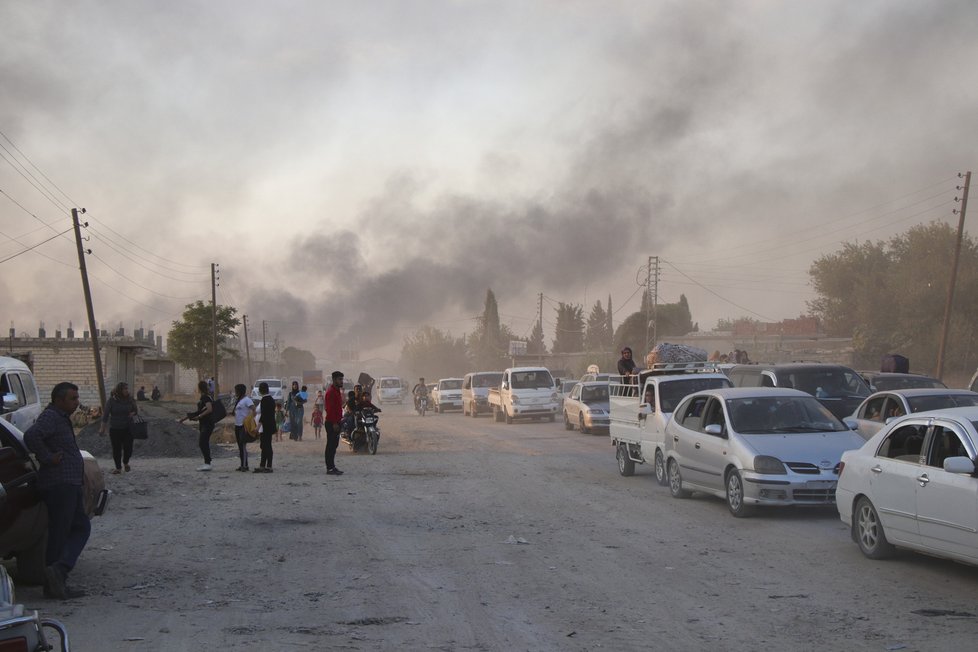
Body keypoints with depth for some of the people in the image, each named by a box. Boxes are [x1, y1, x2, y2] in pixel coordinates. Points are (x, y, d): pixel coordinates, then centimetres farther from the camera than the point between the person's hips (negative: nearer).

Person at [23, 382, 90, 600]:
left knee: (81, 527, 10)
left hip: (69, 484, 10)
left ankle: (58, 574, 4)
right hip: (59, 484, -10)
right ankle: (53, 585, -4)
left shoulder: (61, 418, 19)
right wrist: (47, 458, -22)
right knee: (59, 533, -7)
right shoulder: (50, 417, -13)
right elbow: (31, 436, -31)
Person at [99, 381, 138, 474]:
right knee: (116, 449, 4)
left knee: (128, 448, 0)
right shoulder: (111, 400, -9)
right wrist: (103, 428, -11)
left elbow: (135, 410, 15)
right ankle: (118, 468, 19)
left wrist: (132, 413, -10)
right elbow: (106, 414, -7)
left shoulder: (130, 400, 0)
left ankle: (126, 463, 30)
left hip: (127, 428, 2)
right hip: (115, 429, -2)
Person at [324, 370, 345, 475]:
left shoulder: (338, 391, 16)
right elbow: (330, 409, -21)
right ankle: (330, 468, -6)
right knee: (331, 446, -7)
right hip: (332, 423, -10)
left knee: (334, 445, 12)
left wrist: (340, 419, 20)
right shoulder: (331, 392, -16)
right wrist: (334, 423, -23)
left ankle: (332, 467, 18)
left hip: (336, 422, 10)